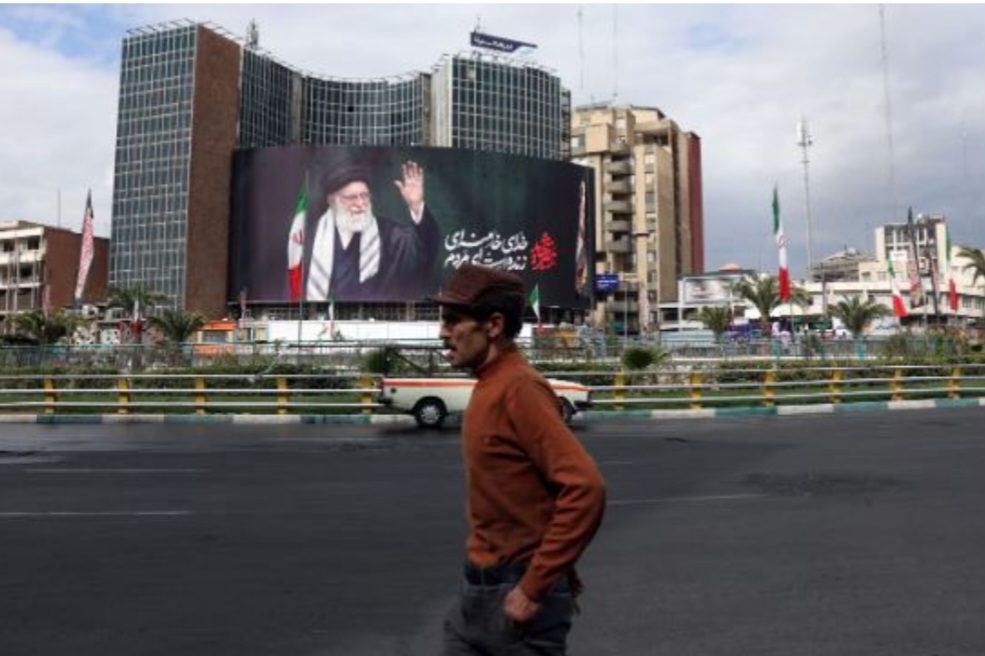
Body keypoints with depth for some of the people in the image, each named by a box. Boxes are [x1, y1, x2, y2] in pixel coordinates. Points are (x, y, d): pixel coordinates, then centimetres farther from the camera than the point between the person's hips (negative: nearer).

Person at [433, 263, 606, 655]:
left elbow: (585, 489, -27)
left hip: (516, 594, -8)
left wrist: (534, 587, -22)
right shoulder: (488, 387, 7)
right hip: (480, 589, 8)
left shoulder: (518, 388, -21)